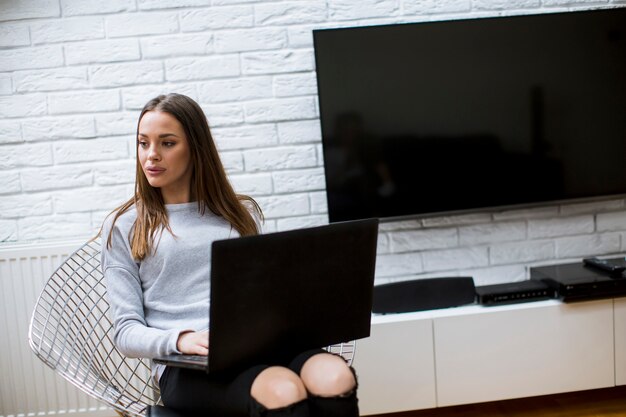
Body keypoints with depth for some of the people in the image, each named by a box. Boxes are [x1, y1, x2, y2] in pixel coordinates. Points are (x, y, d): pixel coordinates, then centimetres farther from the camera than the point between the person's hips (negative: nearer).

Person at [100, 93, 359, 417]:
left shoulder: (241, 212, 21)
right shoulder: (123, 226, 12)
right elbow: (127, 332, 5)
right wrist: (181, 339, -16)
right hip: (188, 365, -3)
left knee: (337, 379, -32)